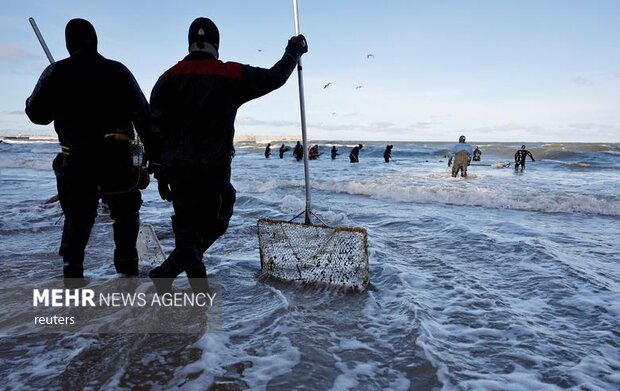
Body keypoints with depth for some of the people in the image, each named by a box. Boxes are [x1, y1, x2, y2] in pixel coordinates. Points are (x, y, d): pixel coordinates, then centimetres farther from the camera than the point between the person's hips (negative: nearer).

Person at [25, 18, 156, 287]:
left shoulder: (56, 72, 4)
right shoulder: (118, 71, 4)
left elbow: (37, 114, 6)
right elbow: (143, 114, -2)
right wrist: (154, 154, 0)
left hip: (76, 159, 1)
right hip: (116, 157, -1)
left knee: (77, 216, 16)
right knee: (125, 214, 14)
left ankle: (72, 272, 13)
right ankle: (126, 267, 13)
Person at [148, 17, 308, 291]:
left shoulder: (168, 78, 4)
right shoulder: (232, 75, -3)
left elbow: (156, 128, 2)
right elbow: (275, 77, 6)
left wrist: (159, 171, 9)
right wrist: (293, 52, 24)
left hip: (175, 167, 4)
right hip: (212, 168, -3)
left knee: (187, 224, 17)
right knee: (214, 222, 10)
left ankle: (197, 281, 16)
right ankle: (167, 272, -3)